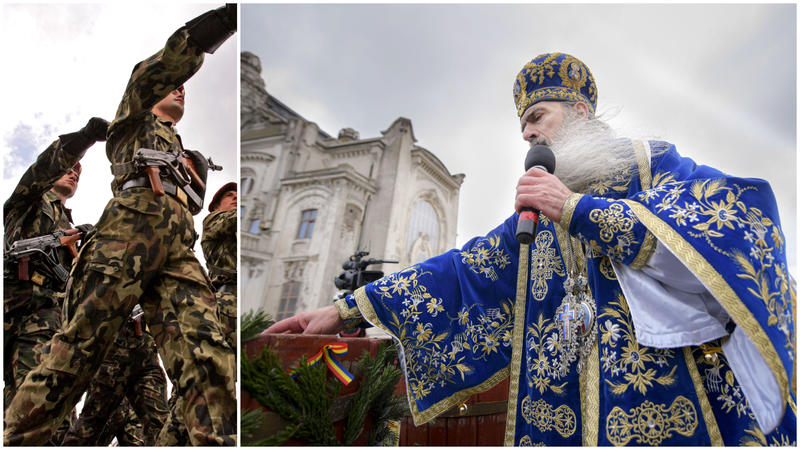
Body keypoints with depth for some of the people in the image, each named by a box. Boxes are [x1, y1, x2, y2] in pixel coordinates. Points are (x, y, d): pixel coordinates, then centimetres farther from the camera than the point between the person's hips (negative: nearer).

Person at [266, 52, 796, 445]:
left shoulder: (655, 163, 5)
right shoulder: (540, 210, 14)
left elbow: (728, 219, -14)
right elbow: (463, 271, 9)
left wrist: (578, 208, -17)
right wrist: (347, 308, 3)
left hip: (677, 397, -3)